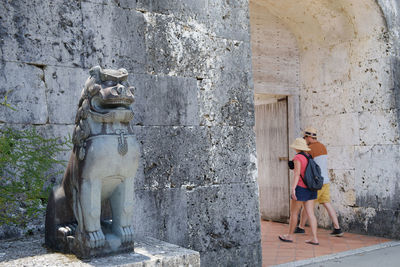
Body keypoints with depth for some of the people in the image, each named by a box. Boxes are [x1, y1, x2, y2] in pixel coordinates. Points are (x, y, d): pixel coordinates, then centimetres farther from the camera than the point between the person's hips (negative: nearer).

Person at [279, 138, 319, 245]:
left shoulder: (298, 158, -13)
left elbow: (297, 174, -22)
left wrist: (293, 188, -26)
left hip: (300, 188, -7)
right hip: (310, 190, 8)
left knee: (294, 213, 6)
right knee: (310, 213, 6)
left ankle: (290, 236, 18)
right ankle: (314, 238, 3)